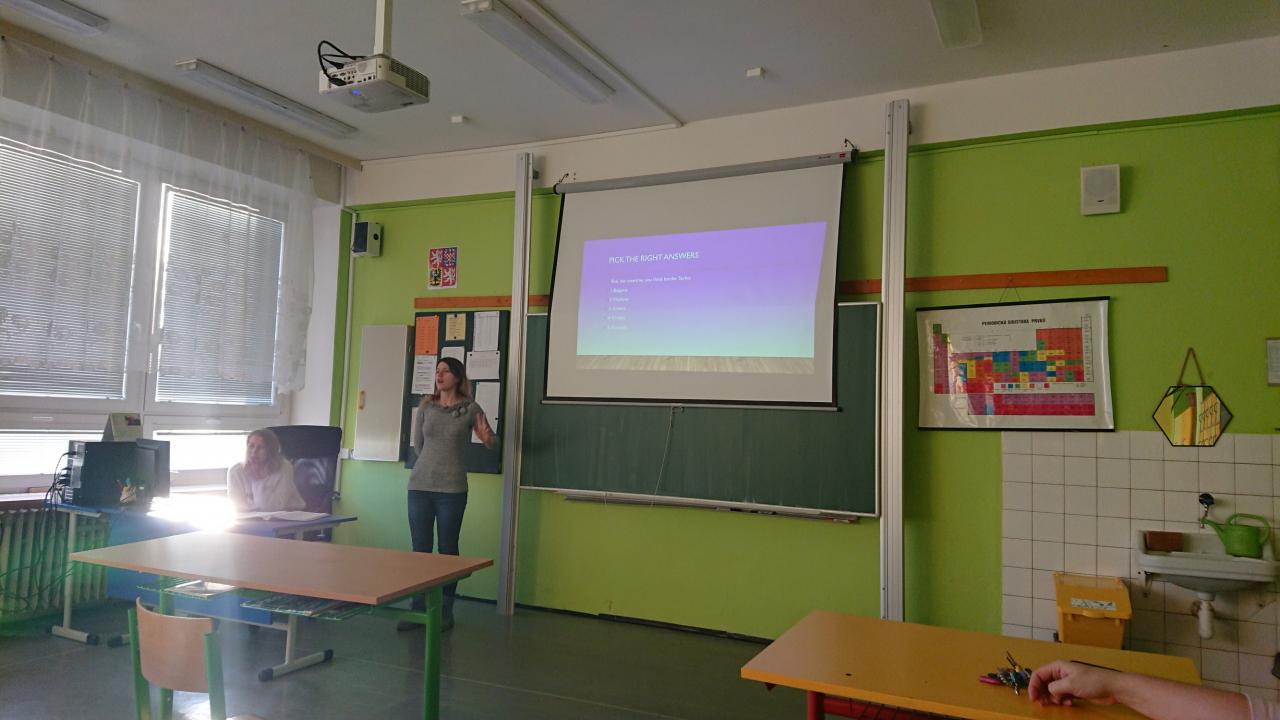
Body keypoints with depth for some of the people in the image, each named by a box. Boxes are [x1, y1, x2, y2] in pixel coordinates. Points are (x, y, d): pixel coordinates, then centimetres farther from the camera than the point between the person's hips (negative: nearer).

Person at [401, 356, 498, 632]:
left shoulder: (471, 409, -2)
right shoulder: (426, 406, 6)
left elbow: (492, 443, 4)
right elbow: (418, 443, 16)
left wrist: (487, 438, -17)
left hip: (452, 489, -3)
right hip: (420, 485, 3)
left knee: (448, 549, 4)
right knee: (419, 549, 6)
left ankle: (446, 611, 13)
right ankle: (418, 609, 15)